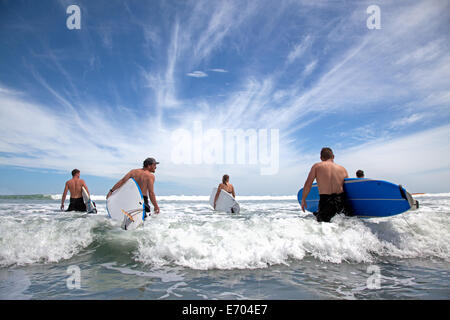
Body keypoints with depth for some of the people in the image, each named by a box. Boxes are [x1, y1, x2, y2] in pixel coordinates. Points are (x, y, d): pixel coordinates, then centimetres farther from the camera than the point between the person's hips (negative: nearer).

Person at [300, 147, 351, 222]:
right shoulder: (342, 169, 11)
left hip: (325, 201, -2)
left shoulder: (316, 166, 4)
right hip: (342, 201, 2)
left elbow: (308, 184, 0)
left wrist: (303, 199, 11)